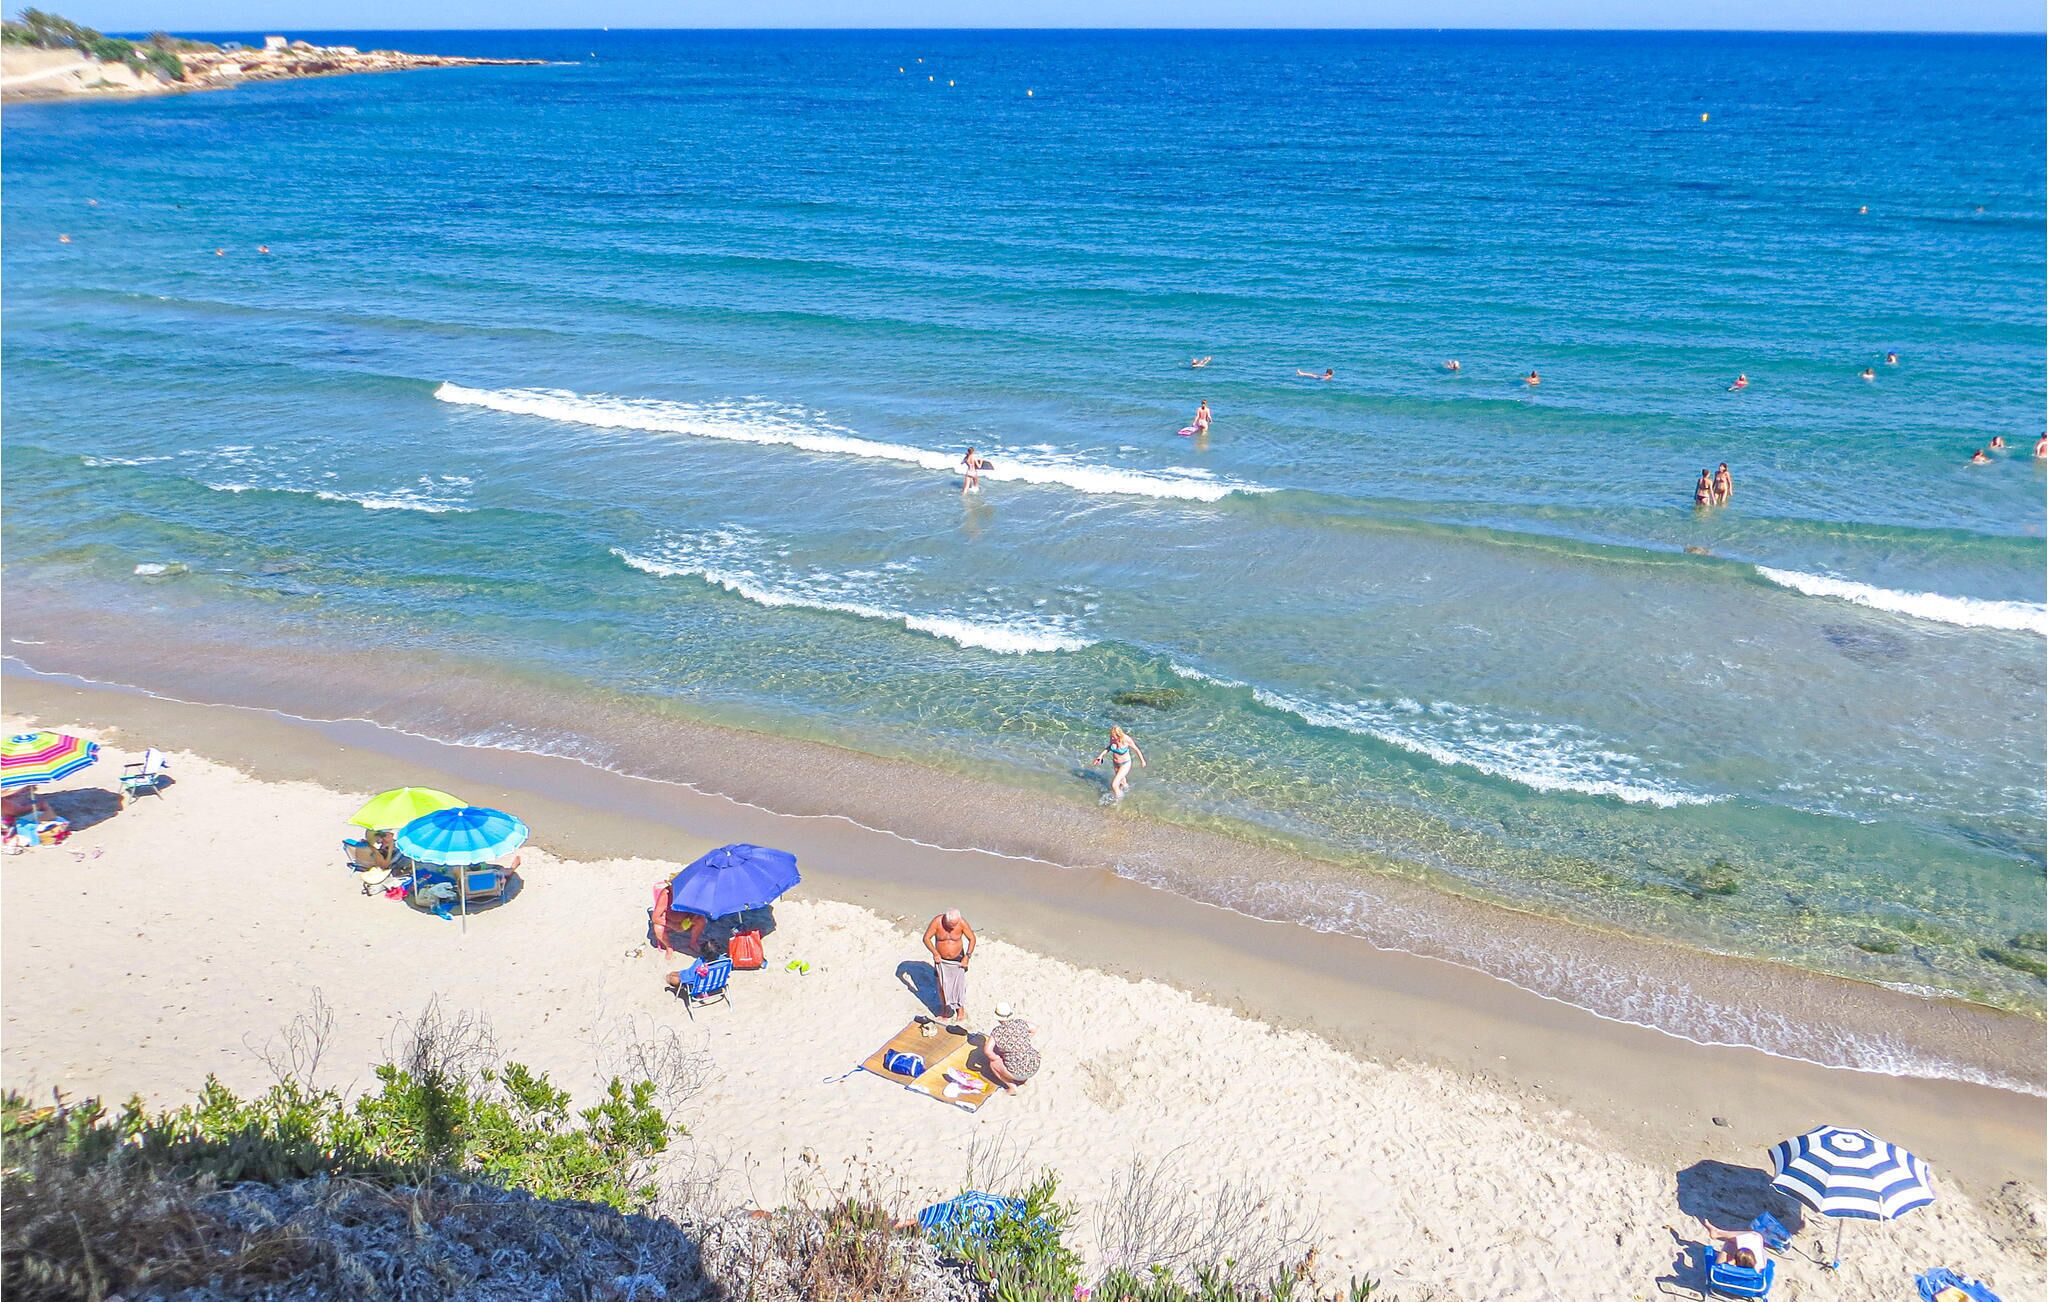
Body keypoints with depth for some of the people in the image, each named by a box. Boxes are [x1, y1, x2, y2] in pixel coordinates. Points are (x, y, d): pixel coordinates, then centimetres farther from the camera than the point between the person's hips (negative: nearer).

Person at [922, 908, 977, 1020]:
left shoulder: (962, 923, -22)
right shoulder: (937, 922, -24)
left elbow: (972, 939, -10)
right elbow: (926, 938, -14)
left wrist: (967, 956, -17)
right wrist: (935, 953, -24)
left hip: (957, 959, 0)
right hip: (941, 959, 0)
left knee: (959, 983, 6)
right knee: (943, 985, 5)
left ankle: (960, 1006, 28)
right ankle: (946, 1006, 28)